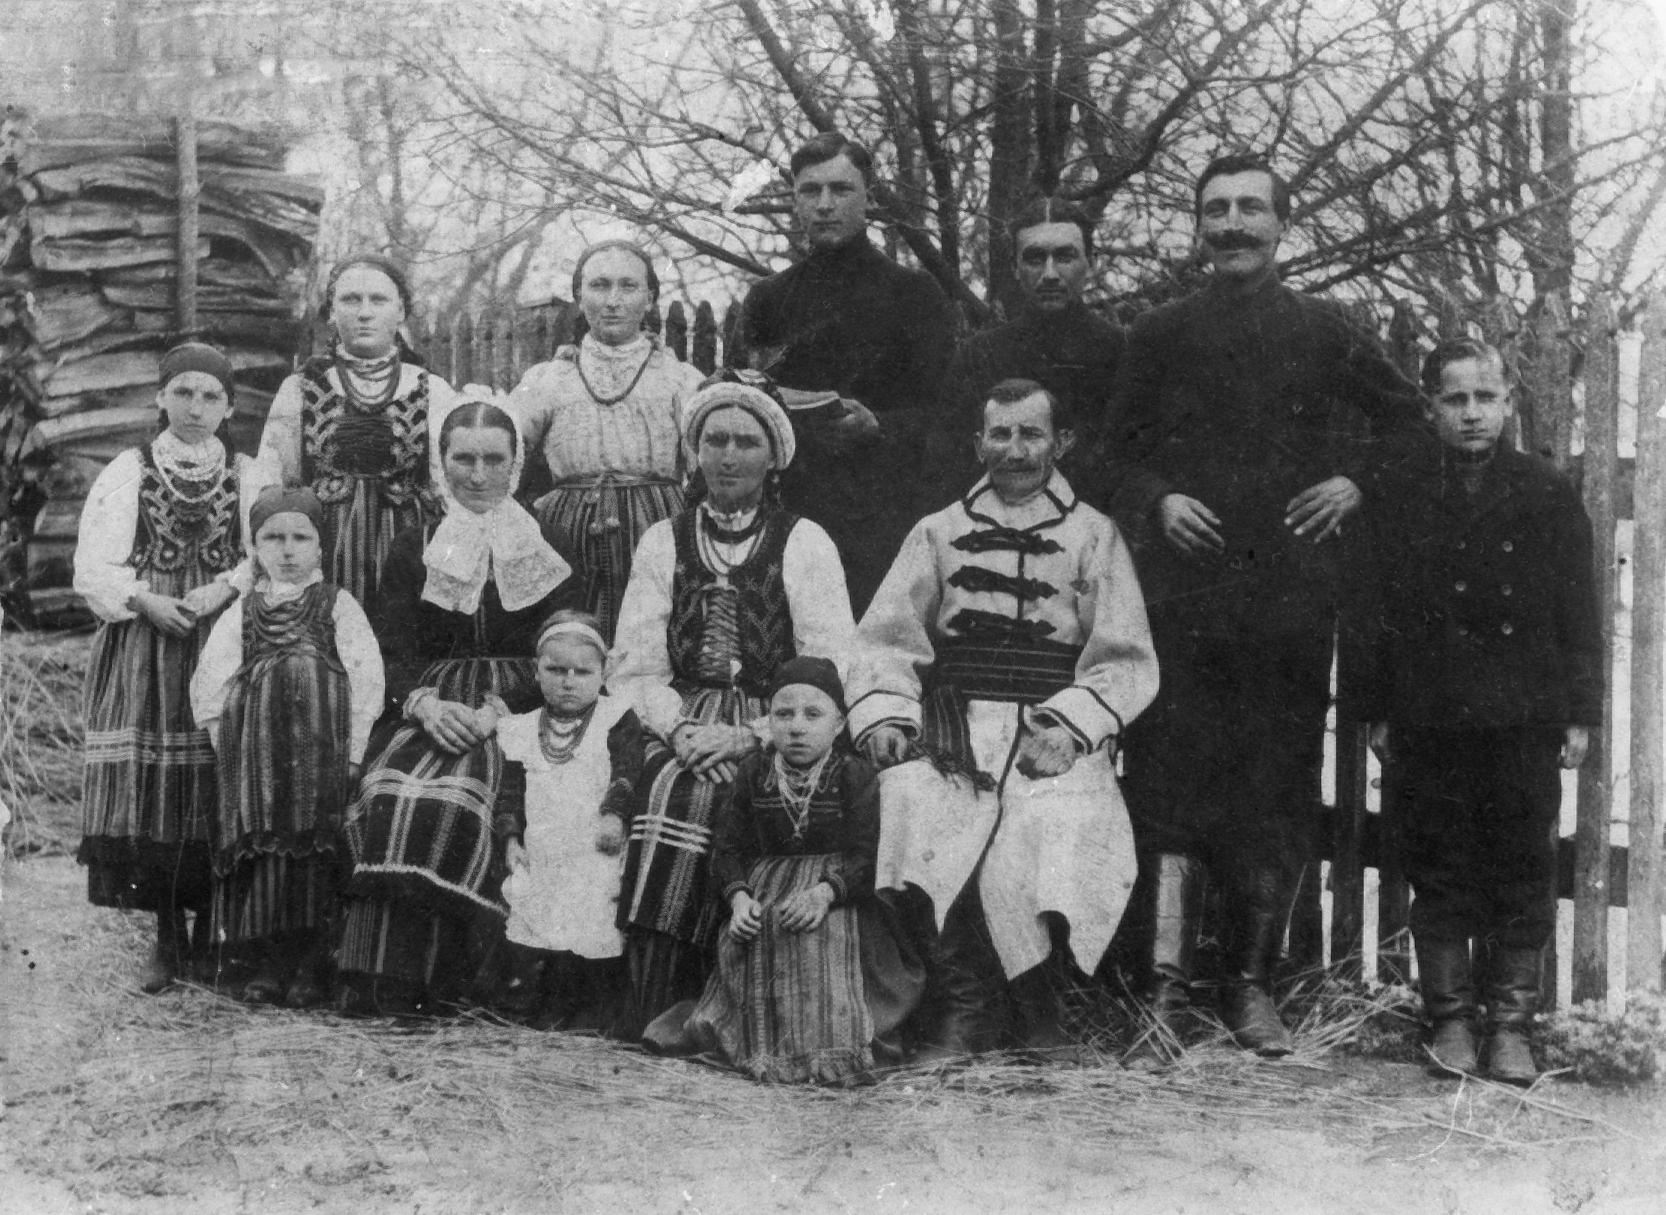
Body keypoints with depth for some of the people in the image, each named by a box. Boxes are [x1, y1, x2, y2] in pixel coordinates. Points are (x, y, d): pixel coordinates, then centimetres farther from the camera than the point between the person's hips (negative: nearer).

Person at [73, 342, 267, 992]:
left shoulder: (248, 477, 10)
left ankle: (210, 934, 10)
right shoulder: (127, 473, 8)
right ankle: (166, 938, 7)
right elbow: (92, 570, 3)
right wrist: (145, 599, -14)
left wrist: (225, 588, -14)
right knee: (143, 787, -5)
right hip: (140, 652, 0)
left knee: (216, 787, -4)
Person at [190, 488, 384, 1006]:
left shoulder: (338, 605, 10)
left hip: (322, 750, -2)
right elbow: (208, 687, 11)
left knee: (316, 851, -6)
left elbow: (366, 679, 1)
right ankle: (273, 960, 6)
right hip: (256, 757, 2)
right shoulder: (241, 613, 16)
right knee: (264, 848, -2)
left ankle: (313, 967, 0)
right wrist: (230, 747, -1)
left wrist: (353, 752, -7)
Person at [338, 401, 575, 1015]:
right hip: (425, 709, 2)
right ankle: (381, 987, -33)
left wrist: (495, 710, -15)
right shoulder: (411, 550, 19)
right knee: (388, 793, -31)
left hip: (519, 714, -2)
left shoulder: (548, 550, 13)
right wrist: (426, 704, -15)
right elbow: (390, 655, 8)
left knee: (451, 799, -34)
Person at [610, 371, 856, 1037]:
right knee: (666, 790, -29)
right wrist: (678, 729, -9)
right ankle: (654, 1022, -24)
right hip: (682, 728, 2)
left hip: (775, 738, -2)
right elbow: (635, 668, 10)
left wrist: (750, 738, -14)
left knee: (685, 798, -30)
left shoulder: (806, 544, 6)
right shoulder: (662, 542, 15)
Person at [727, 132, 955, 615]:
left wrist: (877, 425, -17)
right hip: (784, 516, 3)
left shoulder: (913, 293, 8)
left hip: (880, 518, -3)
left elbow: (942, 409, 0)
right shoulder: (766, 299, 18)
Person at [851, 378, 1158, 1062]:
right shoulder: (939, 532, 22)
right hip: (951, 733, 1)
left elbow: (1125, 661, 6)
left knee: (1062, 828, -31)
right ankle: (960, 1008, -17)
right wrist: (882, 714, -6)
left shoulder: (1093, 537, 16)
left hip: (1055, 735, -1)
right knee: (914, 810, -30)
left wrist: (1070, 725, -11)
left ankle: (1038, 1007, -7)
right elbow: (886, 639, 13)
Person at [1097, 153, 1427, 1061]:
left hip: (1294, 592, 1)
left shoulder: (1326, 332, 10)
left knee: (1278, 792, 3)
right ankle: (1165, 983, -9)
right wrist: (1158, 501, -5)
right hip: (1185, 591, -1)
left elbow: (1409, 423, 18)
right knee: (1172, 780, -9)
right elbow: (1117, 454, 13)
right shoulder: (1159, 335, 10)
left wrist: (1355, 480, 3)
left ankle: (1251, 983, 13)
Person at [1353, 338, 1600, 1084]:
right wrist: (1376, 713, 3)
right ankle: (1450, 1018, 17)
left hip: (1524, 721, 0)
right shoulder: (1399, 498, 5)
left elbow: (1579, 616, 4)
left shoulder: (1547, 496, 3)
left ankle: (1510, 1025, 14)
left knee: (1522, 876, 3)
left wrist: (1579, 714, 0)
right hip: (1428, 722, 1)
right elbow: (1376, 612, 6)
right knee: (1439, 875, 5)